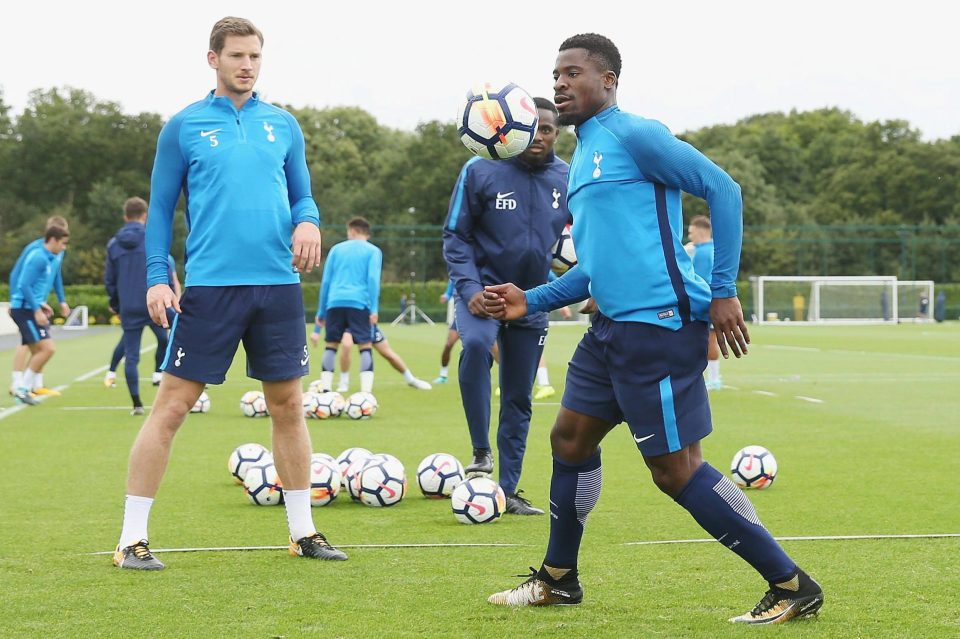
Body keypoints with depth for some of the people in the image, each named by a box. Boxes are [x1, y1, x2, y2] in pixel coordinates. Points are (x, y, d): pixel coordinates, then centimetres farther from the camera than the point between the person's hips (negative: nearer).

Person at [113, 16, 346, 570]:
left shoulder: (283, 125, 11)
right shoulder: (185, 126, 3)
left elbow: (302, 196, 16)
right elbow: (161, 208, 5)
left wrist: (308, 221, -6)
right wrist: (157, 278, -4)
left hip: (278, 284, 3)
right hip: (210, 285, -3)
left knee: (288, 404, 8)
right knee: (172, 405, -4)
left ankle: (304, 531, 20)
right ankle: (133, 539, 2)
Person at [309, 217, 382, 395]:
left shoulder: (337, 249, 19)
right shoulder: (373, 251, 12)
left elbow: (326, 281, 17)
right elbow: (373, 279, -4)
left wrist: (320, 313, 21)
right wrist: (374, 309, -9)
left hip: (335, 302, 2)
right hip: (359, 303, -2)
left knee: (331, 344, 11)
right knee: (365, 345, -2)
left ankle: (325, 389, 2)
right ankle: (366, 392, -15)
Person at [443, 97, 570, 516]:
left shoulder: (566, 179, -1)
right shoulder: (481, 171, -10)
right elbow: (456, 236, -5)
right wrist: (469, 288, -17)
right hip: (485, 289, -3)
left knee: (519, 400, 8)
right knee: (475, 346, -34)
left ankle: (508, 490, 20)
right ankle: (481, 452, -20)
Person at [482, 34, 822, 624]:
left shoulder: (632, 135, -8)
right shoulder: (583, 159, 20)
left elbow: (722, 189, -14)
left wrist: (723, 291, -18)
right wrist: (530, 302, 19)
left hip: (659, 325, -10)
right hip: (614, 327, 10)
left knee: (676, 470, -8)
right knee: (571, 439, 16)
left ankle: (792, 587, 0)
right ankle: (558, 580, 33)